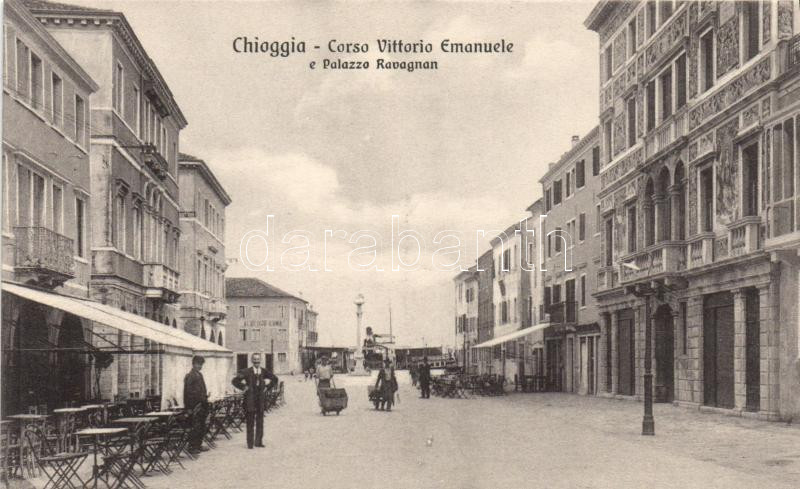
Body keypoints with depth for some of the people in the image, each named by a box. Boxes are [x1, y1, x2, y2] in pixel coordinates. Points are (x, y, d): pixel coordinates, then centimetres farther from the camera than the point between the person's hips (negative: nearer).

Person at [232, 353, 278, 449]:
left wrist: (267, 387, 8)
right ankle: (250, 443, 6)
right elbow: (235, 381, -7)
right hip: (250, 400, -3)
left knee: (260, 422, 7)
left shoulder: (264, 372, 6)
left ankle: (258, 442, 15)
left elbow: (275, 379, 18)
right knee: (250, 422, 1)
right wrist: (244, 387, -8)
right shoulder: (246, 372, -5)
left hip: (261, 400, 4)